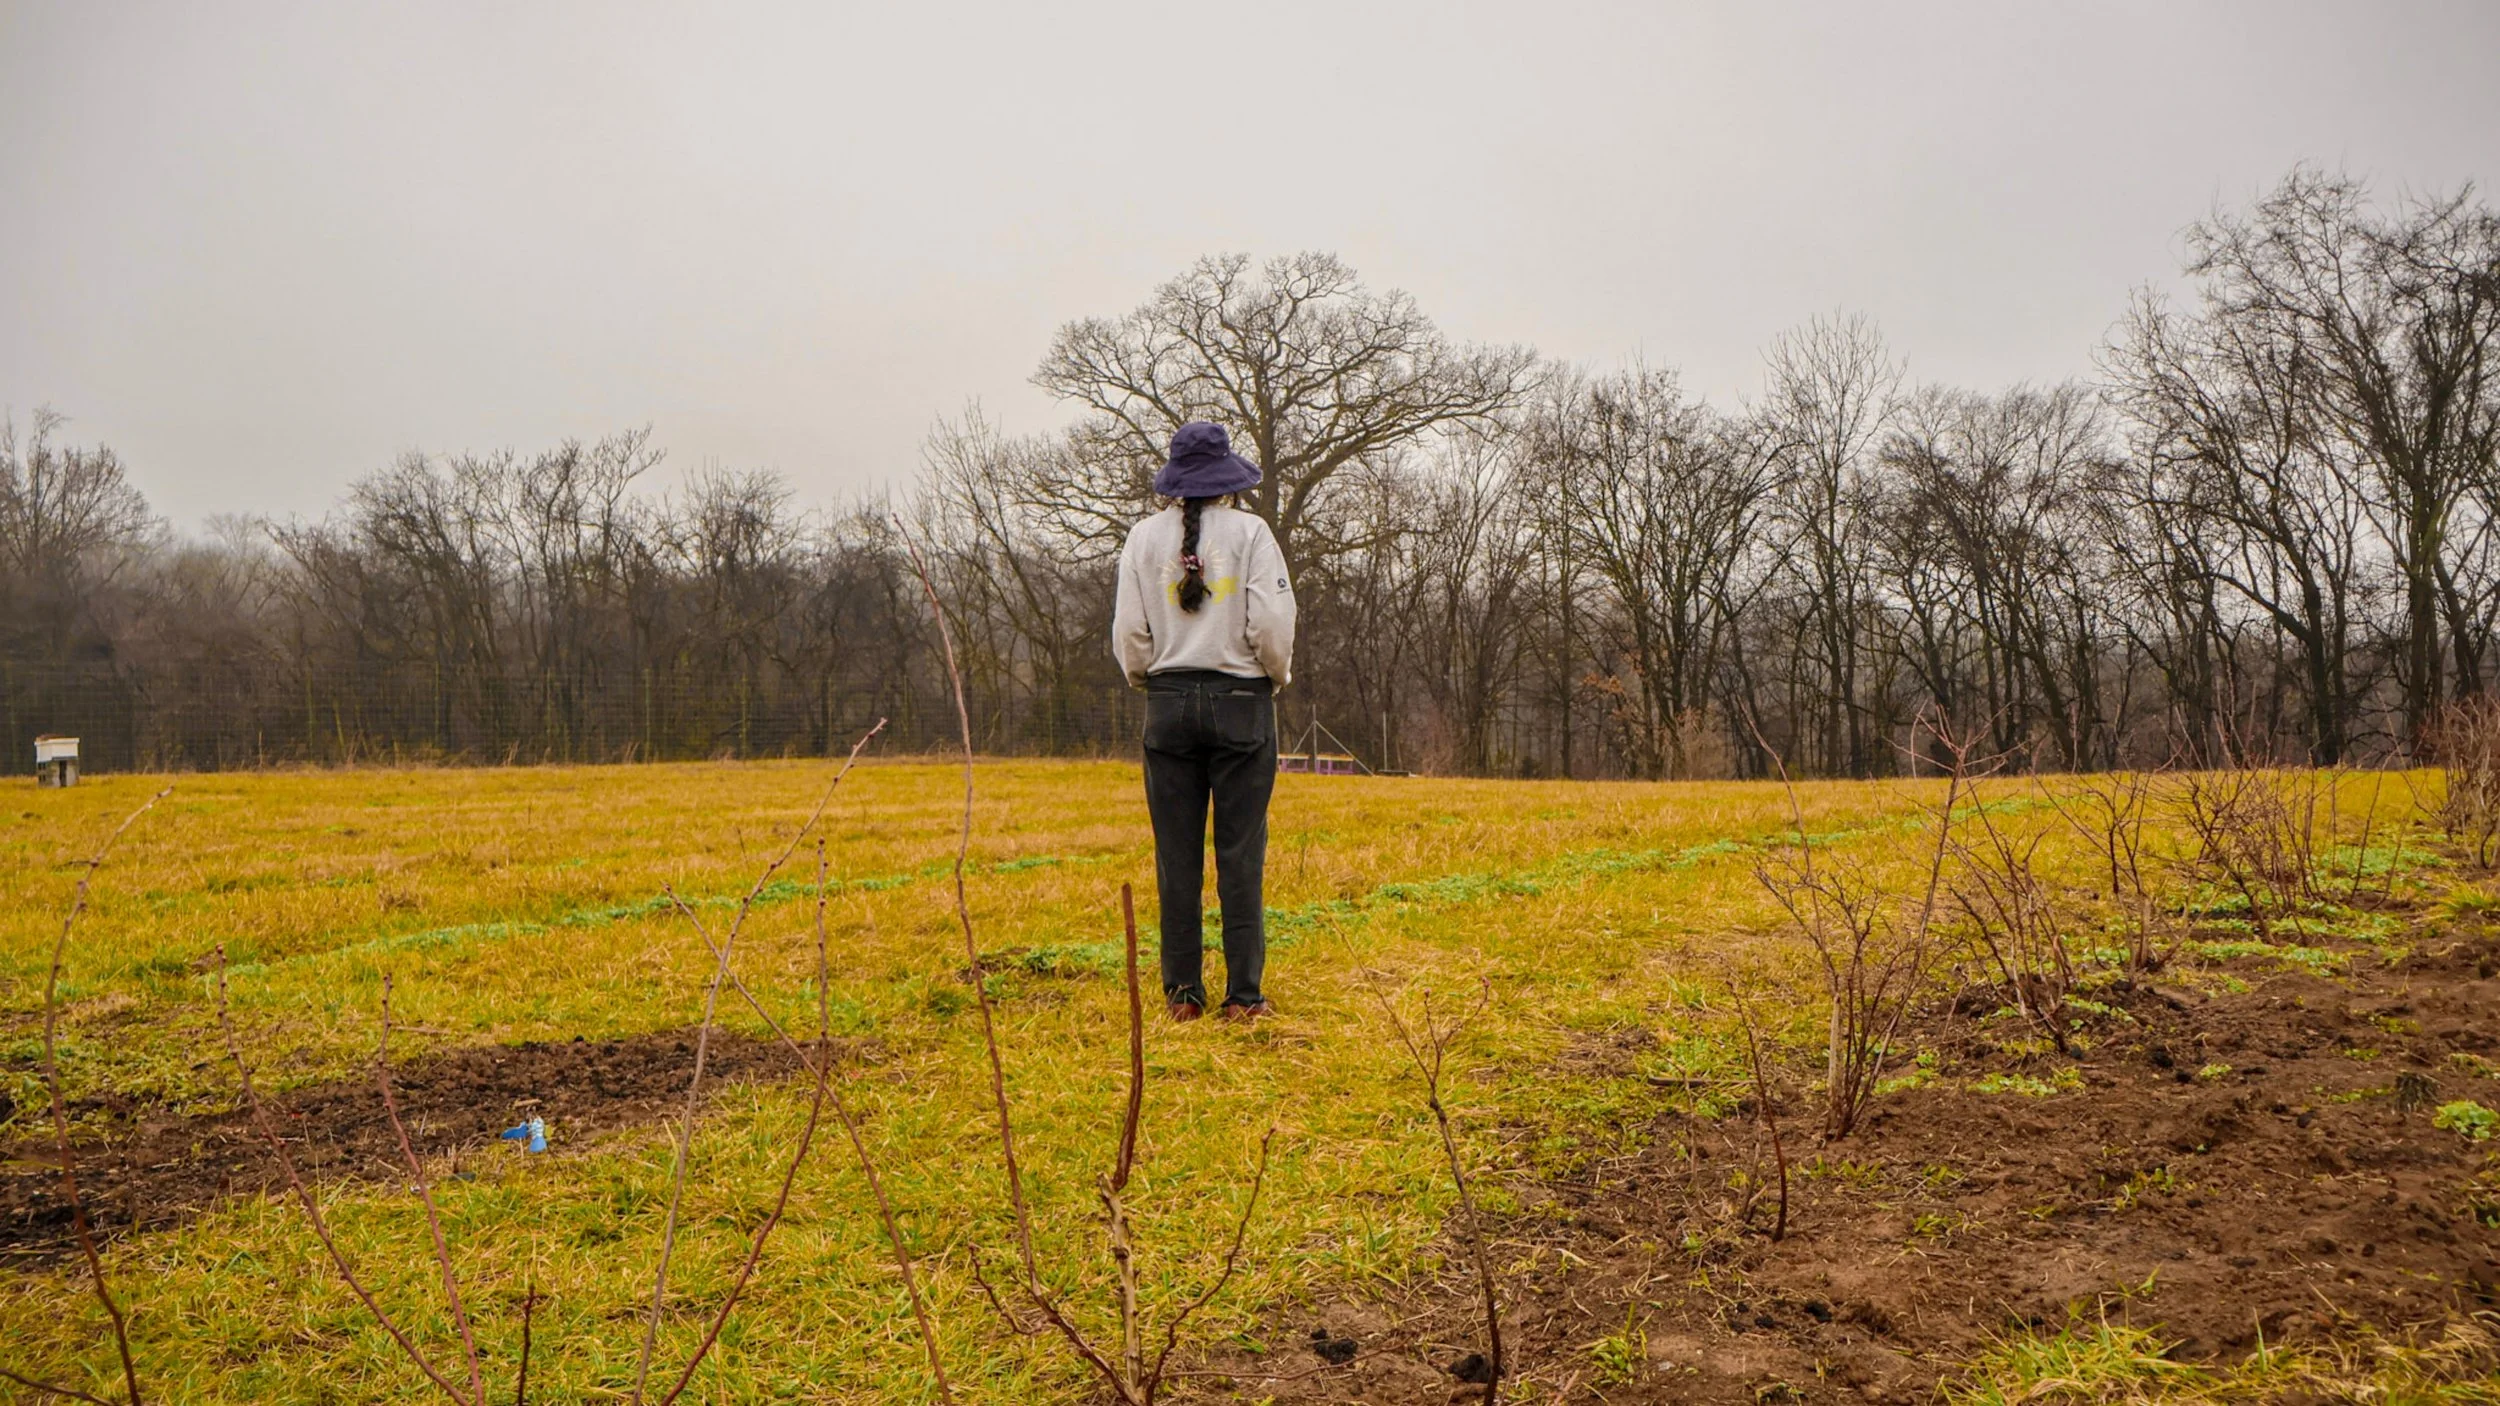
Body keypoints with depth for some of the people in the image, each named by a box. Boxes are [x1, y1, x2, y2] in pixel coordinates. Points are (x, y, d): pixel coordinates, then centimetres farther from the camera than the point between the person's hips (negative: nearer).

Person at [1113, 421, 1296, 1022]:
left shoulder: (1145, 536, 3)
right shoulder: (1250, 531, -3)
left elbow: (1129, 631, 1)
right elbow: (1272, 623, -8)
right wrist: (1278, 677, 10)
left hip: (1169, 702, 2)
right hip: (1241, 701, -2)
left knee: (1176, 853, 6)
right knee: (1241, 852, 1)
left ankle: (1182, 992, 10)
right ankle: (1243, 995, 4)